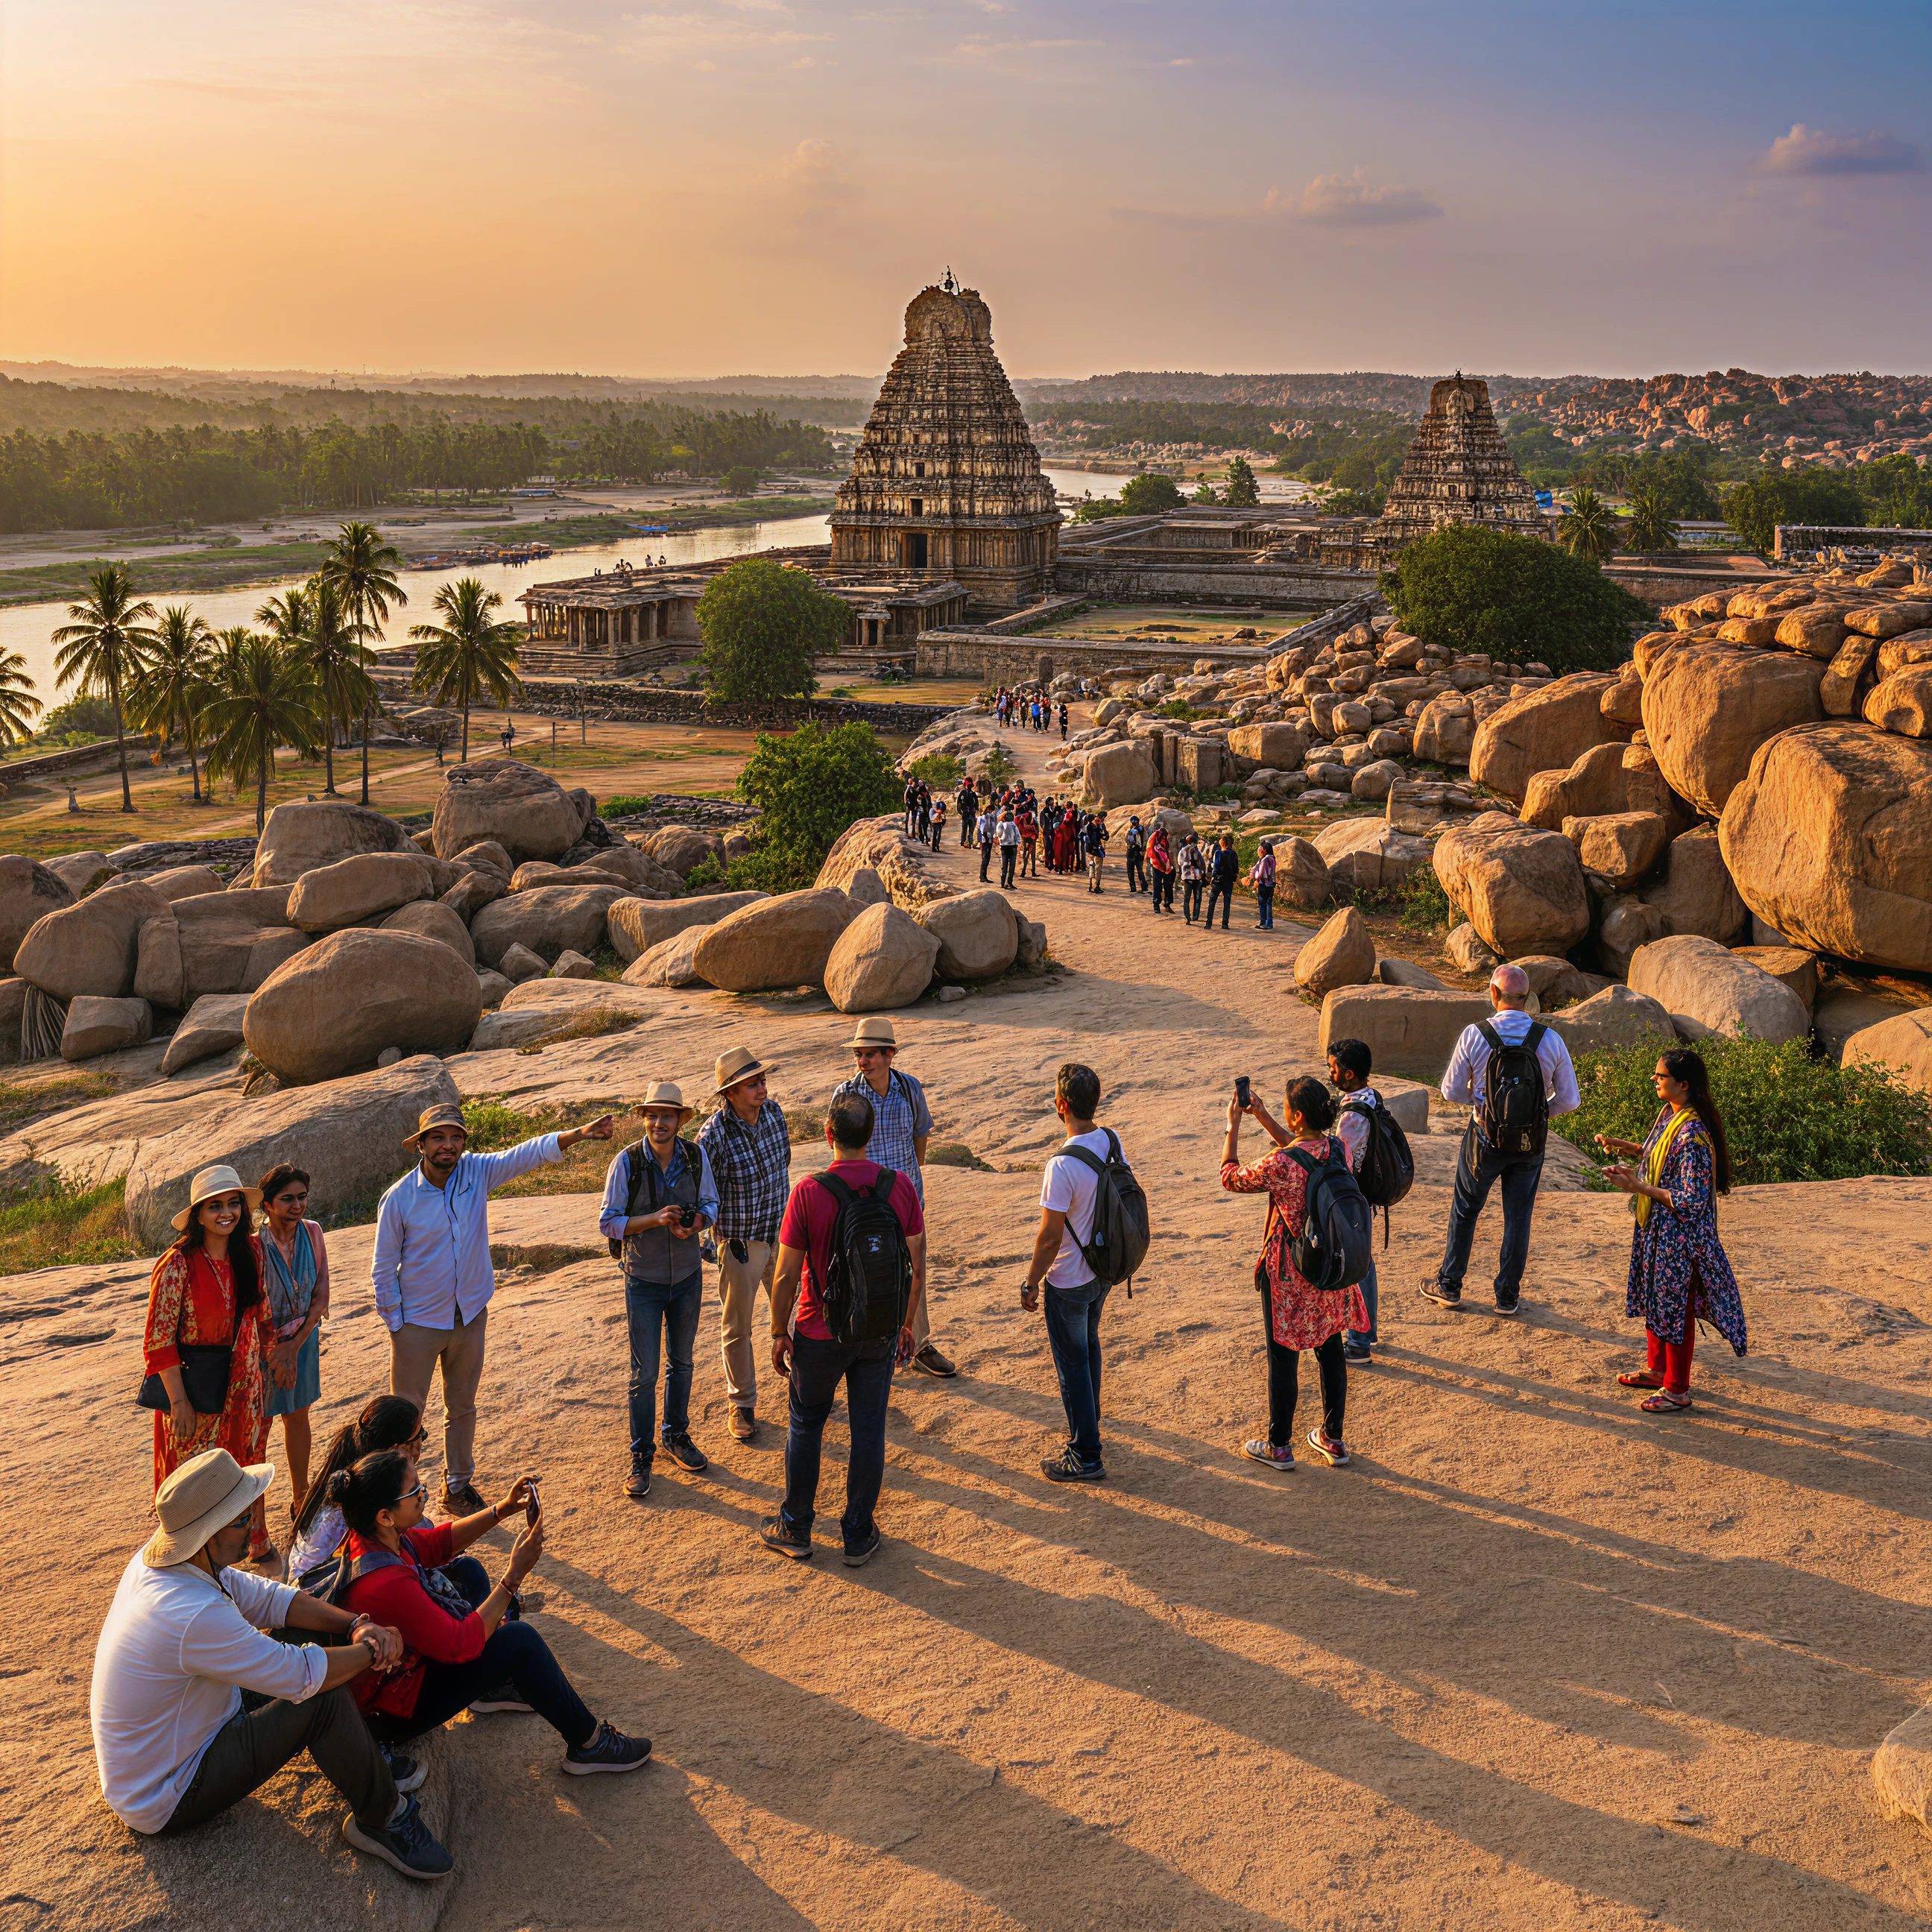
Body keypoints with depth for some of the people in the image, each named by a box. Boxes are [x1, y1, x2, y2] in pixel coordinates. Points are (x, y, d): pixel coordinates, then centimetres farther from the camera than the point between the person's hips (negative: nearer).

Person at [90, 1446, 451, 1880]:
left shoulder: (156, 1559, -7)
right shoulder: (195, 1617, -36)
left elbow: (262, 1597, 3)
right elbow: (302, 1675, -27)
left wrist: (355, 1624, -9)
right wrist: (372, 1651, -9)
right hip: (164, 1807, -9)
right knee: (323, 1698, -19)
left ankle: (366, 1764, 19)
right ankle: (383, 1821, 1)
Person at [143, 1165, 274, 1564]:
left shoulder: (250, 1252, -3)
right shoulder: (177, 1264, -20)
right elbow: (158, 1341, -18)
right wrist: (178, 1401, -17)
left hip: (241, 1378, 5)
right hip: (191, 1379, -5)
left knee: (248, 1461, 17)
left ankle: (257, 1542, 35)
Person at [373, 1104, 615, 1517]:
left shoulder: (477, 1172, -7)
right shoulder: (399, 1199, -15)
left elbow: (528, 1154, -14)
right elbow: (384, 1268, -7)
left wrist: (578, 1134, -28)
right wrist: (394, 1324, -7)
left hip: (470, 1316, 4)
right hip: (418, 1323, -4)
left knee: (462, 1409, 18)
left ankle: (457, 1484, 35)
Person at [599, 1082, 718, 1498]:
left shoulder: (696, 1157, -7)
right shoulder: (627, 1163, -15)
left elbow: (711, 1204, 6)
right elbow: (608, 1223, -12)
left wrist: (695, 1224, -16)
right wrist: (654, 1219, -26)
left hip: (688, 1277, 3)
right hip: (644, 1280, -3)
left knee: (681, 1363, 18)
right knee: (644, 1373, 0)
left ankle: (677, 1436, 37)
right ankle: (641, 1457, 14)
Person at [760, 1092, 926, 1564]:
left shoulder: (809, 1192, -18)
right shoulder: (901, 1186, -10)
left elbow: (786, 1277, -13)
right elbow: (917, 1268, -2)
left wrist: (779, 1334, 1)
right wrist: (907, 1325, 11)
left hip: (820, 1333, -2)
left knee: (805, 1427, 17)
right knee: (869, 1431, 14)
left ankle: (795, 1529, 29)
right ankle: (858, 1535, 24)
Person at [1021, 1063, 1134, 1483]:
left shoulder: (1063, 1165, -31)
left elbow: (1050, 1237, -24)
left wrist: (1030, 1284, -11)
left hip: (1069, 1282, -8)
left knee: (1072, 1362, 7)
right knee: (1088, 1347, 27)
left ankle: (1086, 1456, 17)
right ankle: (1089, 1421, 46)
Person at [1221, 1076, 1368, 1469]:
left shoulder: (1279, 1165, -27)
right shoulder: (1338, 1149, -7)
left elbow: (1231, 1178, -9)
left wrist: (1234, 1124, -2)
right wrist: (1262, 1116, 13)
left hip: (1288, 1277, -6)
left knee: (1283, 1357, 9)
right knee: (1330, 1350, 18)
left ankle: (1279, 1446, 23)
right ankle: (1334, 1439, 31)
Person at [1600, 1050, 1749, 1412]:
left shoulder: (1693, 1134, -29)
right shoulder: (1669, 1114, 1)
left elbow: (1691, 1201, -27)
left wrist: (1639, 1186, -24)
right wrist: (1624, 1147, 6)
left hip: (1680, 1236, -9)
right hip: (1656, 1229, 9)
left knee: (1675, 1307, 5)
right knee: (1654, 1299, 22)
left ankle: (1677, 1389, 20)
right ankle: (1657, 1370, 40)